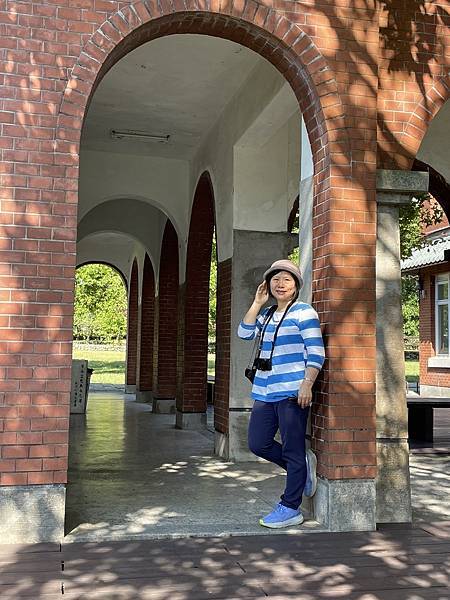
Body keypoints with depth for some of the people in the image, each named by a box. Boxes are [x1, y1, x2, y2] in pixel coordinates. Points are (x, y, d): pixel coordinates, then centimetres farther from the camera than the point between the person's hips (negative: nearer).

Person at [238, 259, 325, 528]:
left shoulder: (303, 312, -5)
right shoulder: (267, 314, 17)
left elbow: (316, 352, -11)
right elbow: (245, 333, 11)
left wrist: (307, 384, -20)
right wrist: (257, 302, 7)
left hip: (292, 392, -8)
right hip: (265, 393, 8)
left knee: (293, 451, 0)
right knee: (258, 444, 10)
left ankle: (290, 509, 10)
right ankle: (302, 465, 29)